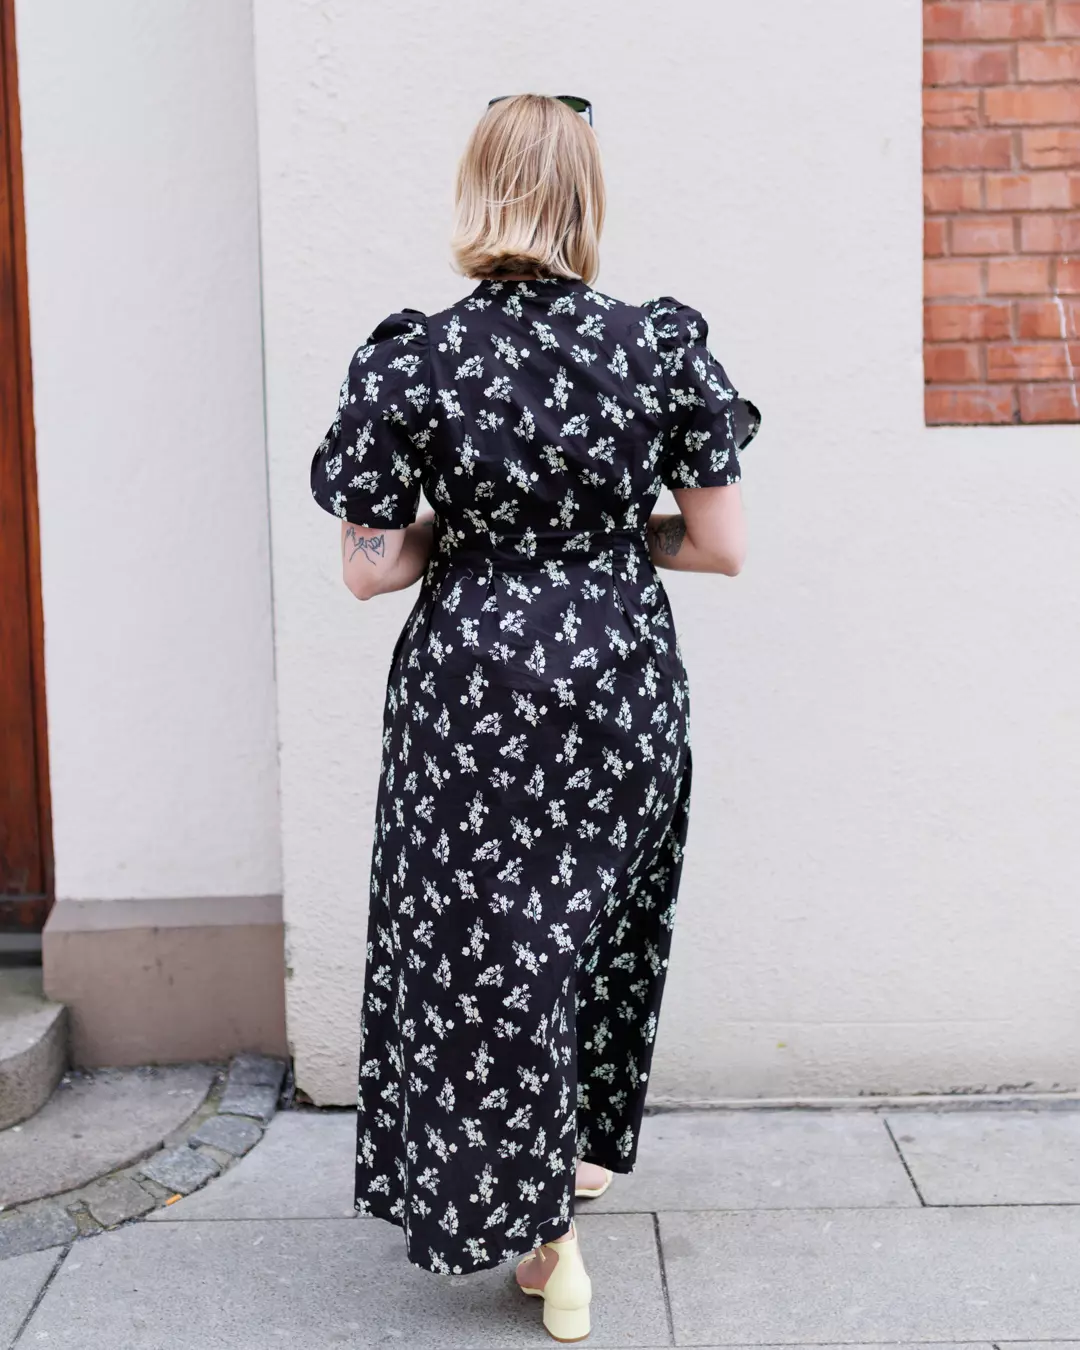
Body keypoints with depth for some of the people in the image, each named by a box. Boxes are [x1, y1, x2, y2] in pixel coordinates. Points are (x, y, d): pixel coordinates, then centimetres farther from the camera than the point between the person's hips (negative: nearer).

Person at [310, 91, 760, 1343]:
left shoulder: (413, 358, -12)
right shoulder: (666, 344, -8)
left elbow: (368, 567, -9)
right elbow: (721, 545, -4)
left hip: (478, 685, -2)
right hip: (625, 676, 3)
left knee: (490, 937, 10)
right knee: (603, 922, 23)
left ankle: (544, 1236, 18)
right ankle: (585, 1147, 42)